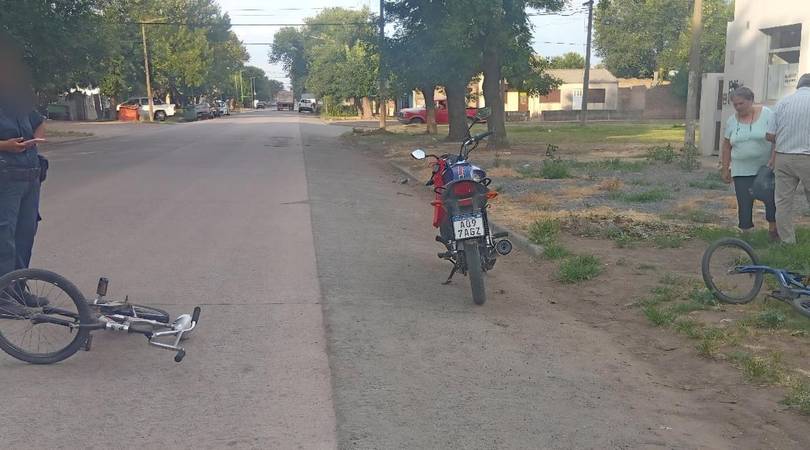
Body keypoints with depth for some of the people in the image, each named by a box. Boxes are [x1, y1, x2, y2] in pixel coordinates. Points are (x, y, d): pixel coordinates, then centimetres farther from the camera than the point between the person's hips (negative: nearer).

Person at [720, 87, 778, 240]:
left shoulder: (767, 114, -4)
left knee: (771, 199, 1)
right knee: (744, 204, -1)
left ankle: (773, 230, 22)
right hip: (741, 172, 2)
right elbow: (727, 147, 13)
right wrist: (725, 168, 11)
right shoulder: (731, 121, 6)